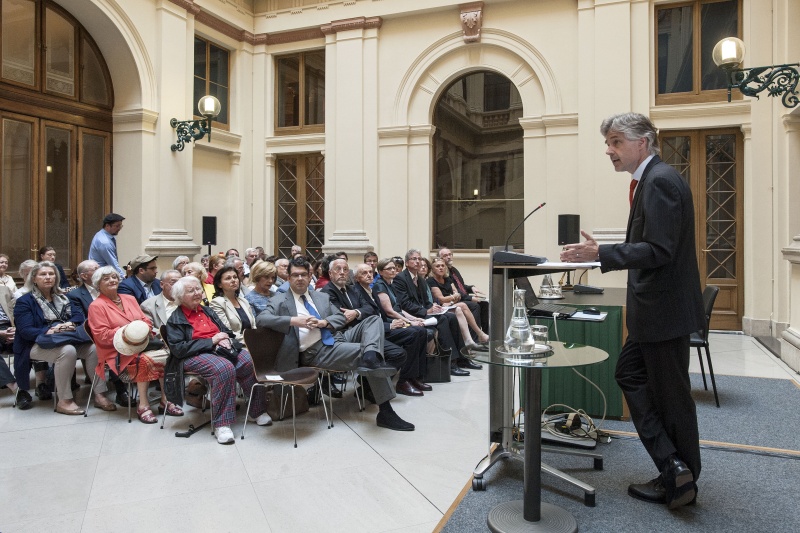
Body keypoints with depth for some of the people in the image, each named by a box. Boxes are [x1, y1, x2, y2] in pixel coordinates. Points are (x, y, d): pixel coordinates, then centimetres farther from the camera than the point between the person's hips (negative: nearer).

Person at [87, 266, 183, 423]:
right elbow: (101, 336, -7)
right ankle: (143, 406, -24)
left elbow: (146, 321, 14)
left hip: (141, 344, 5)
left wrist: (144, 328, -9)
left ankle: (165, 401, -15)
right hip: (117, 353, -5)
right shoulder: (96, 306, 1)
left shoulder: (129, 299, 18)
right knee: (144, 361, -34)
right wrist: (123, 332, -20)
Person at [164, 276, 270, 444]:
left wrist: (226, 339, -5)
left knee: (251, 362, -24)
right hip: (196, 355, -6)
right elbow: (178, 349, -10)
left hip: (222, 349, 6)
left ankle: (258, 410, -11)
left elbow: (226, 331, 22)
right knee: (225, 368, -38)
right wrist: (212, 341, -13)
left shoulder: (207, 311, 22)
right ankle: (221, 423, -32)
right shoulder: (175, 320, 3)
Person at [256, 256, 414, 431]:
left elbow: (341, 317, 19)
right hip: (316, 352, -7)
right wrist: (293, 320, -24)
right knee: (372, 359, -25)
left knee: (374, 320, -15)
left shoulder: (322, 297, 23)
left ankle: (371, 356, -41)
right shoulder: (280, 301, 6)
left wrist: (323, 322, -6)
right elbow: (261, 320, -11)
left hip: (338, 338, 7)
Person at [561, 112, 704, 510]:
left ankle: (680, 477, 19)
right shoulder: (651, 179, 13)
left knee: (671, 394, 2)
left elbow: (659, 251, -25)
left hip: (664, 309, -11)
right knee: (629, 373, 16)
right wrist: (602, 252, 14)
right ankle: (674, 470, 23)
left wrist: (600, 253, -27)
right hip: (656, 308, 11)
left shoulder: (660, 181, -18)